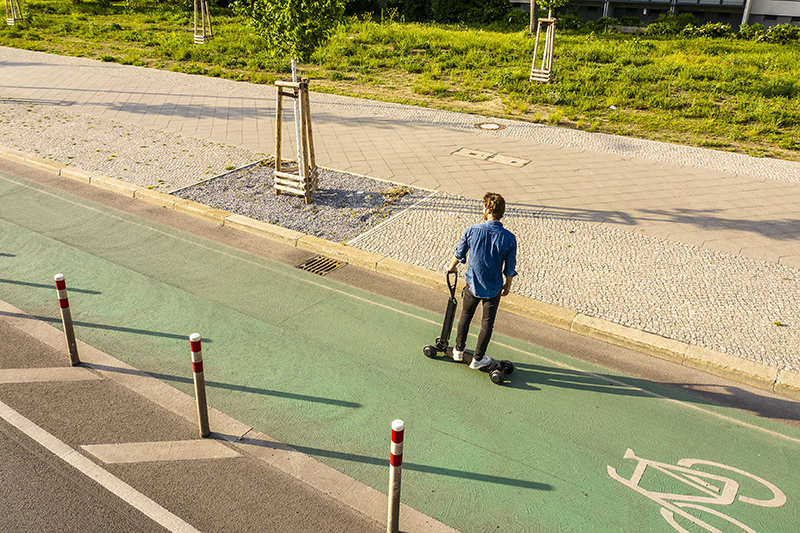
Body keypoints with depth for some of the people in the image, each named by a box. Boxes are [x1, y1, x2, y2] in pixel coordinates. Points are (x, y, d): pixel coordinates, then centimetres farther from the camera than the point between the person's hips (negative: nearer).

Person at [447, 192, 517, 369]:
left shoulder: (472, 230, -16)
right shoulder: (509, 238, -17)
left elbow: (459, 253, 0)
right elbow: (510, 267, -7)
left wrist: (452, 267, 20)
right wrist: (508, 284, 12)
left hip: (473, 284, 1)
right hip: (493, 288, -1)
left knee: (466, 316, 23)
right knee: (487, 323, 16)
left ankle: (459, 350, 35)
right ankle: (478, 359, 25)